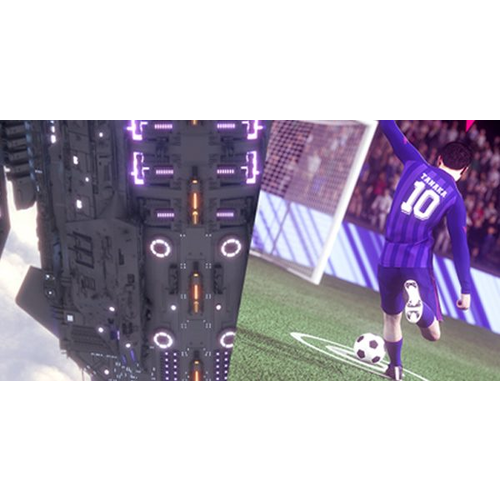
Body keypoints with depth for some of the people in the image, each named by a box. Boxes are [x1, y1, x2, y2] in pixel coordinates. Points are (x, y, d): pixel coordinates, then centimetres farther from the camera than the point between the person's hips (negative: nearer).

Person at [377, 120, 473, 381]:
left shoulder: (416, 164, 2)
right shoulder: (455, 198, -1)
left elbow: (391, 130, 8)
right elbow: (460, 246, -4)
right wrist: (466, 289, -1)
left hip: (389, 260, 2)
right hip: (419, 263, -2)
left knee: (391, 318, 23)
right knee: (433, 334, 2)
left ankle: (395, 368, 27)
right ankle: (417, 299, -30)